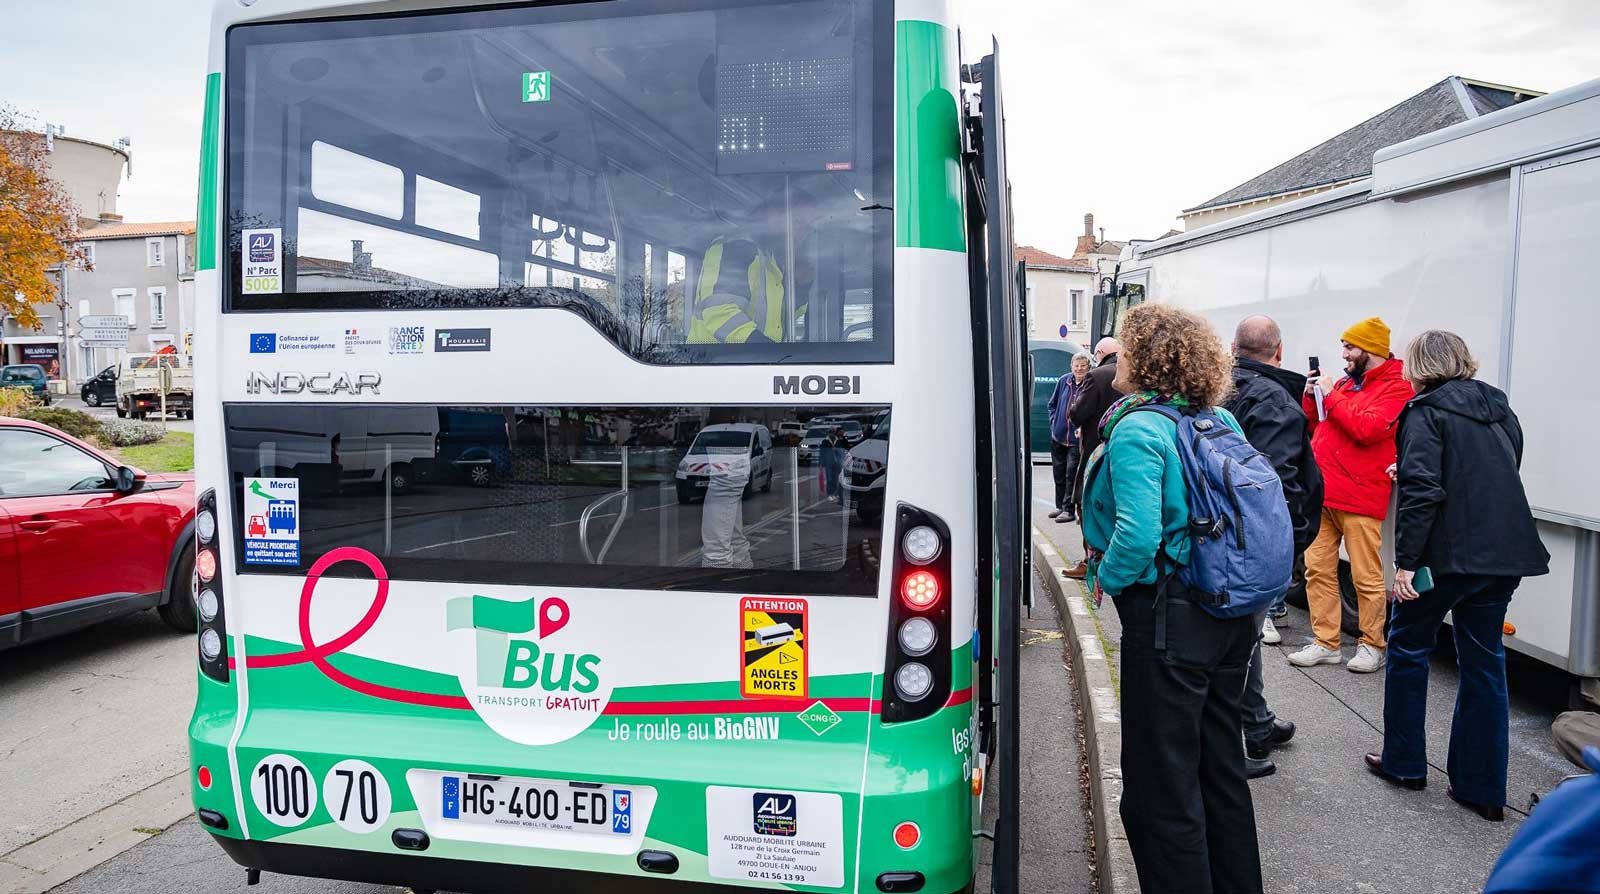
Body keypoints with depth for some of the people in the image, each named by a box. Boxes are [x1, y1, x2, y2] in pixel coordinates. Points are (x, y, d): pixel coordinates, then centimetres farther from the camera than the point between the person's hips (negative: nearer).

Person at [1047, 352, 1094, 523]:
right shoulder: (1063, 381, 3)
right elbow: (1053, 404, 16)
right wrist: (1054, 422, 6)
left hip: (1077, 438, -5)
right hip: (1058, 436, 6)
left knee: (1071, 473, -4)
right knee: (1058, 472, 14)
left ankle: (1069, 509, 4)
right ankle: (1060, 506, 27)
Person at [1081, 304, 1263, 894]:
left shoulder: (1136, 429, -17)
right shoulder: (1222, 421, 7)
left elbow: (1137, 535, -27)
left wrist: (1106, 579, -10)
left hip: (1169, 620, -9)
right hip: (1235, 619, 9)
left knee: (1161, 787, 3)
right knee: (1221, 767, 23)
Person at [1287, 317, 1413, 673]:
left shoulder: (1396, 387, -5)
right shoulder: (1346, 382, 18)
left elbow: (1367, 428, -20)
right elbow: (1314, 426, 24)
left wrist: (1331, 396, -12)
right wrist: (1312, 397, 7)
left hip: (1359, 499, -7)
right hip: (1320, 494, 7)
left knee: (1367, 577, 1)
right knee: (1318, 570, 7)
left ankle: (1373, 645, 16)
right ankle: (1326, 643, 15)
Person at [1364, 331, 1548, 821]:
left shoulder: (1426, 413, -9)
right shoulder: (1499, 409, 13)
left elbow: (1421, 490, -19)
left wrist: (1406, 560, -17)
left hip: (1449, 554, -6)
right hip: (1505, 555, 6)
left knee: (1408, 648, 12)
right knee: (1484, 663, 11)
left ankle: (1404, 762, 21)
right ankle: (1483, 789, 15)